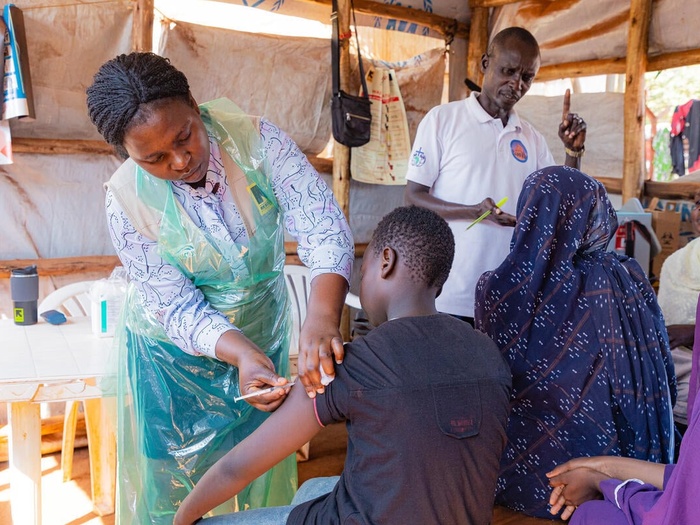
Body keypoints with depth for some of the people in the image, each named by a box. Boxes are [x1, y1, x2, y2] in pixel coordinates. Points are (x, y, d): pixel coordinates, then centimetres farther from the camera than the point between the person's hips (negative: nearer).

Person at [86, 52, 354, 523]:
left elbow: (321, 223, -31)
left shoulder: (257, 140, -22)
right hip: (176, 350, -1)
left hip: (264, 332, 2)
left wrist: (323, 315, -49)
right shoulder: (127, 200, -22)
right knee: (171, 475, 14)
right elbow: (178, 307, -20)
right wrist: (242, 355, -37)